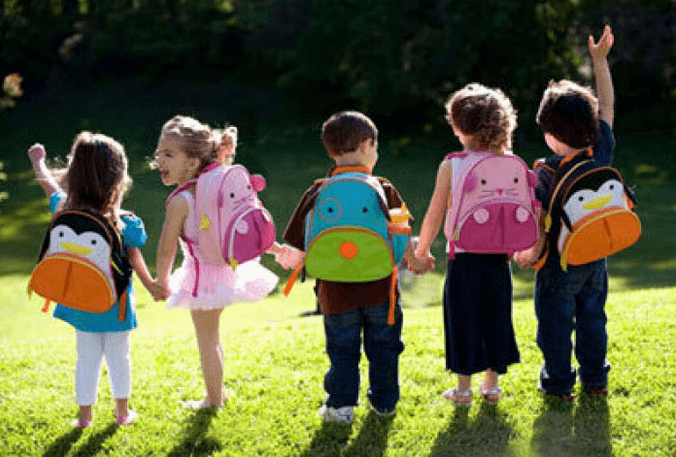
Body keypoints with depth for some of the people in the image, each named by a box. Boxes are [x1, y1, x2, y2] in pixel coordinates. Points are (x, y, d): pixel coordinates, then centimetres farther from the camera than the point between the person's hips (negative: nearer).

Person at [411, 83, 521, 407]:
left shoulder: (451, 166, -10)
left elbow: (435, 214, -6)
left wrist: (421, 251, 7)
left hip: (464, 256, -3)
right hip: (499, 256, 3)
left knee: (464, 319, 8)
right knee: (496, 316, 14)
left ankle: (463, 388, 16)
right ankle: (492, 384, 24)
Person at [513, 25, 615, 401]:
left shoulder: (547, 171, -20)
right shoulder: (602, 152, -8)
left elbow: (543, 221, -16)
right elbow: (607, 105, 3)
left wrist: (530, 253, -1)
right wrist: (600, 60, 10)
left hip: (561, 262, -5)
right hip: (596, 258, 5)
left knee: (556, 323, 8)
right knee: (592, 317, 18)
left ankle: (559, 384, 16)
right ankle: (595, 379, 27)